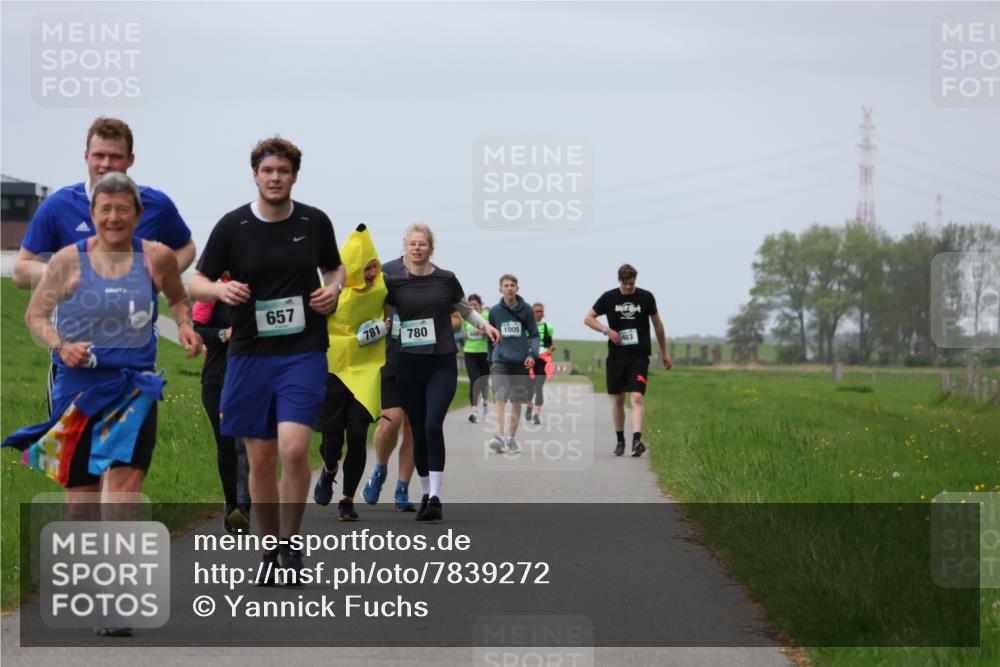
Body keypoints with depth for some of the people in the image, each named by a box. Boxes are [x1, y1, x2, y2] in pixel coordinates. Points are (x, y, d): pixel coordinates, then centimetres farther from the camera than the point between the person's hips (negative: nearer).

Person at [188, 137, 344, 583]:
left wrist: (333, 289, -1)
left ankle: (292, 544, 1)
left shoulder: (315, 223, 3)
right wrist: (220, 289, -16)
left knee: (294, 449, -17)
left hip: (304, 352, -1)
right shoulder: (232, 226, -1)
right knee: (260, 460, 4)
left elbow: (335, 267, 21)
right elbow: (196, 283, 6)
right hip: (250, 355, 1)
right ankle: (270, 549, 22)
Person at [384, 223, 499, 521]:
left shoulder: (446, 280, 1)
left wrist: (484, 324, 3)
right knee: (418, 431, 6)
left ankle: (435, 497, -18)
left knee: (433, 426, -17)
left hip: (442, 365, -2)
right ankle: (426, 493, 22)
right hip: (409, 365, 2)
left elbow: (465, 309, 17)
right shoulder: (395, 283, 2)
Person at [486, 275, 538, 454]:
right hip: (501, 360, -1)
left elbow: (534, 335, 6)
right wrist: (491, 361, 17)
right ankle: (499, 435, -26)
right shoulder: (495, 311, 6)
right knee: (500, 398, -16)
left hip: (521, 362, 1)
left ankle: (511, 438, 15)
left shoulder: (526, 310, 3)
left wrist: (533, 354, -9)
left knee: (517, 402, 6)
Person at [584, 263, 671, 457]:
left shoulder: (646, 297, 1)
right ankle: (620, 440, 21)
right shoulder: (609, 297, 1)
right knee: (617, 400, 8)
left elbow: (657, 324, 13)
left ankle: (636, 440, -26)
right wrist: (607, 330, -11)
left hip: (639, 356, -2)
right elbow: (588, 318, 7)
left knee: (637, 398, -16)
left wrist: (664, 353, 18)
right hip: (616, 356, 2)